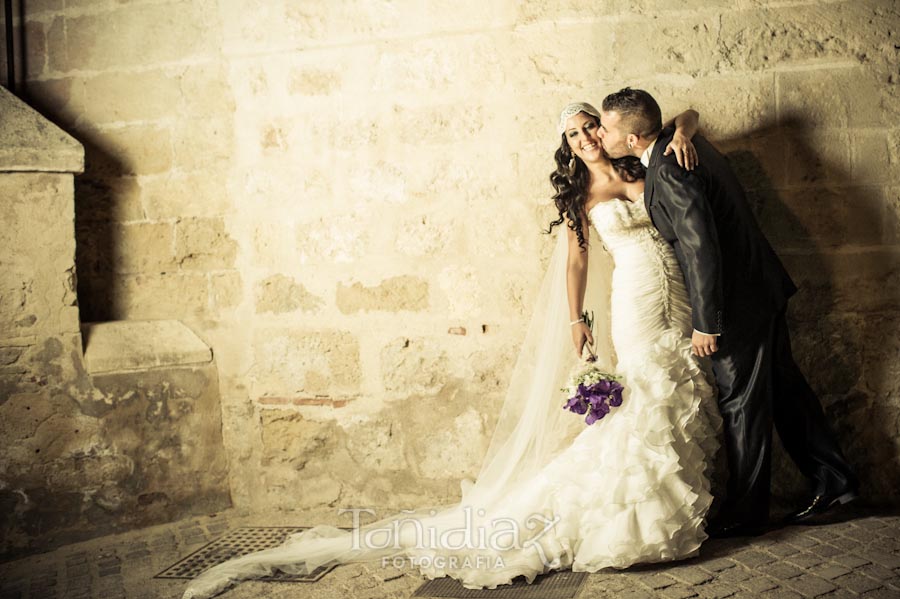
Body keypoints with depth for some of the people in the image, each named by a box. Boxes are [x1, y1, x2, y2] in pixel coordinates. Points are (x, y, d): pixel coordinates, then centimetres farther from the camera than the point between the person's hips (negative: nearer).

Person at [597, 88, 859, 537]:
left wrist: (705, 324, -20)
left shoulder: (669, 173, -25)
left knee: (742, 407, 4)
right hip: (762, 286, 9)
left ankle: (745, 513, 19)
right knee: (782, 386, 18)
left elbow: (702, 249, -27)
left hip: (737, 302, -9)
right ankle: (832, 479, 30)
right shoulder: (680, 142, 3)